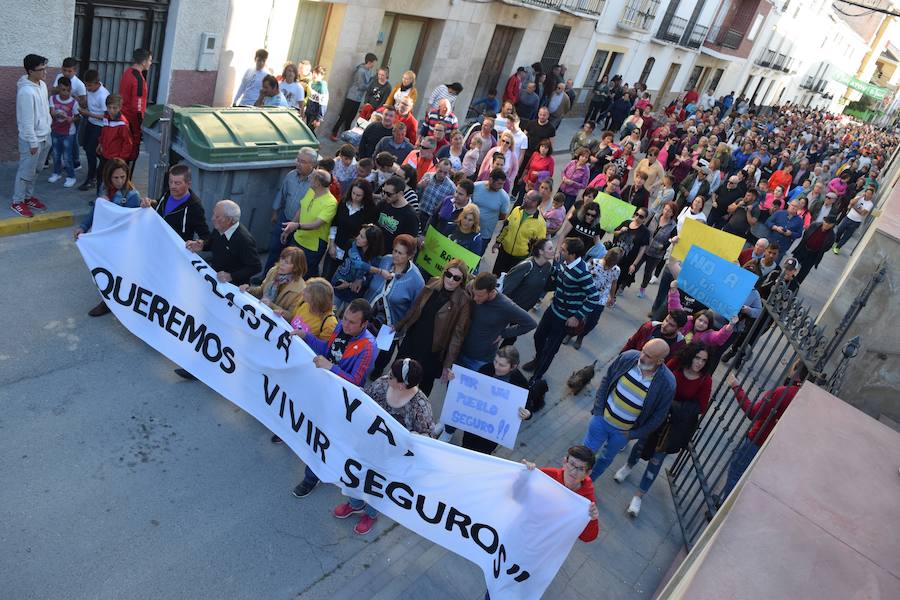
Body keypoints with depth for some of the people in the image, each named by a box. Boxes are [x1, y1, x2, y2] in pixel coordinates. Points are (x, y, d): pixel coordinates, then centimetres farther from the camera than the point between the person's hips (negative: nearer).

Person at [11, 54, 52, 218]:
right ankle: (17, 202, 16)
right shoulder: (26, 92, -25)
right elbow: (27, 121, -22)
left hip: (44, 137, 8)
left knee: (34, 170, 19)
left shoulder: (42, 84, 3)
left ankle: (28, 196, 33)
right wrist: (33, 143, -18)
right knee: (26, 172, 3)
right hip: (32, 139, -8)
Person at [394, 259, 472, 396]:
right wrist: (399, 326, 16)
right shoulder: (433, 283, -5)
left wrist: (448, 364, -17)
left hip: (432, 352, -5)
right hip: (411, 342, 5)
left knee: (423, 387, 12)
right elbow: (415, 308, 9)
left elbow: (458, 334, -16)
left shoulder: (463, 301, -19)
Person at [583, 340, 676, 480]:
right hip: (602, 418, 1)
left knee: (607, 458, 22)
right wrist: (598, 409, -6)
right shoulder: (628, 357, -19)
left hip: (623, 432, 0)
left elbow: (659, 415, -12)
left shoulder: (667, 383, -25)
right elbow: (606, 380, -4)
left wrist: (634, 434, -8)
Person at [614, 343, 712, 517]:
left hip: (678, 426, -1)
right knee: (643, 443, 19)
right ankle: (629, 465, 54)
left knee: (657, 458, 5)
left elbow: (701, 408, -11)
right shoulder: (675, 364, -16)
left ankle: (639, 496, 19)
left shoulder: (705, 381, -17)